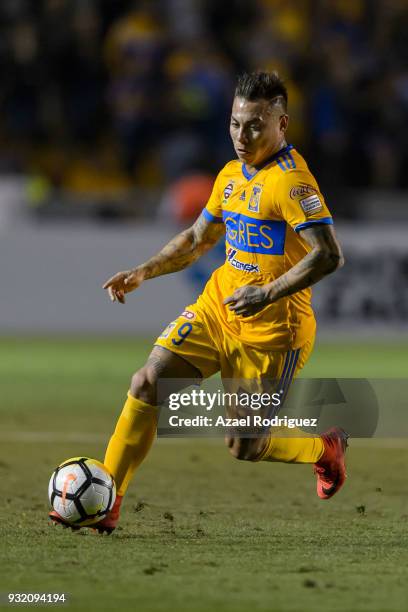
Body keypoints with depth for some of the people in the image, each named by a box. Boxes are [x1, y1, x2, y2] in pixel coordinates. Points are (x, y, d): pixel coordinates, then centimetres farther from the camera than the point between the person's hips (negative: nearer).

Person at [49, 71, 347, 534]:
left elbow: (329, 256, -25)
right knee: (147, 383, -10)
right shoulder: (231, 176, 9)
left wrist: (267, 294, -30)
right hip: (217, 307, 7)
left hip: (272, 328, -7)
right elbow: (197, 238, 24)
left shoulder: (289, 179, -17)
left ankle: (325, 448, 30)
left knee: (244, 447, -1)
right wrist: (143, 273, 12)